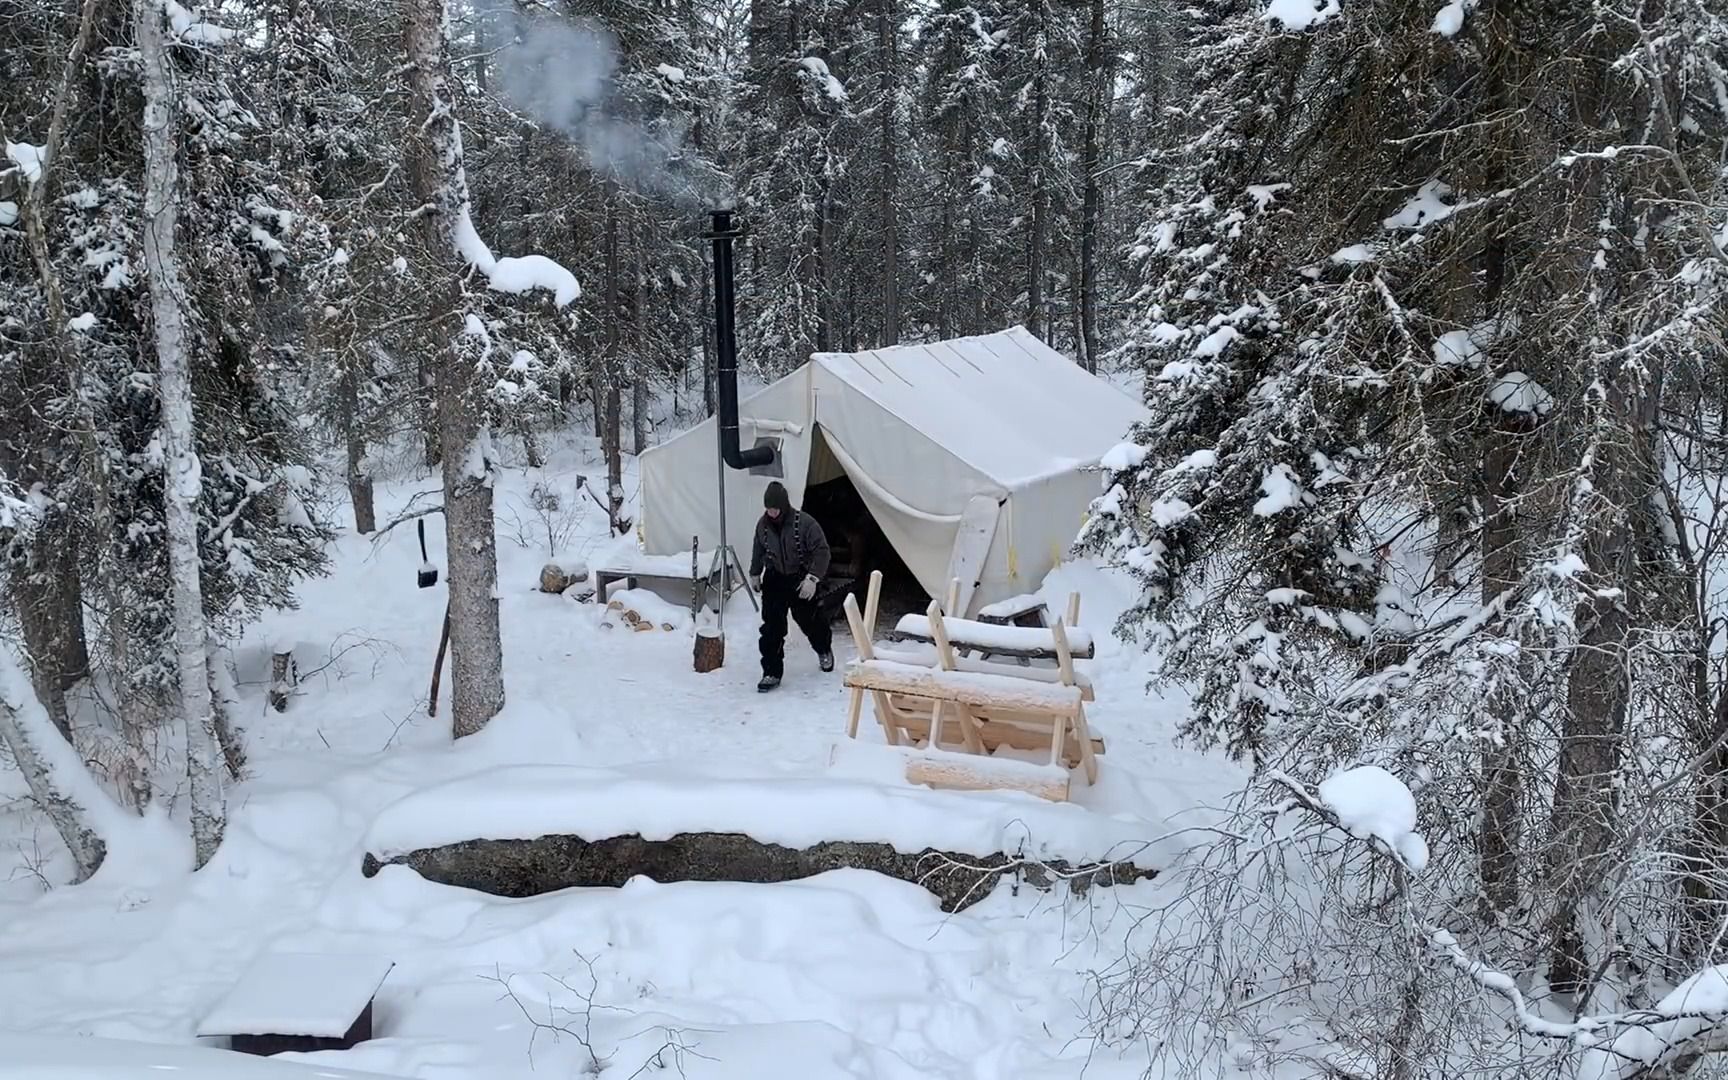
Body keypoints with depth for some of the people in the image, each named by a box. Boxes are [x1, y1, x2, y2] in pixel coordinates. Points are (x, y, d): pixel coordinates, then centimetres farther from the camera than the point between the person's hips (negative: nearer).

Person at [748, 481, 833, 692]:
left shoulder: (805, 523, -20)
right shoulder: (763, 525, -4)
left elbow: (821, 550, -17)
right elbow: (758, 551, 13)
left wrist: (813, 578, -24)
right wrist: (755, 574, 19)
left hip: (800, 580, -3)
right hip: (774, 580, 3)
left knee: (808, 619, 12)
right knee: (771, 627, -5)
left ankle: (824, 649, 44)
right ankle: (772, 672, 1)